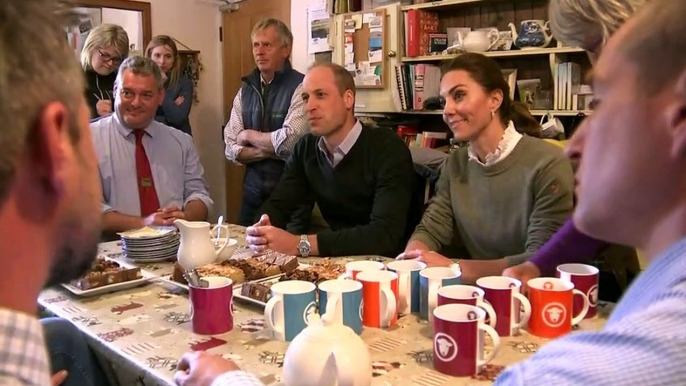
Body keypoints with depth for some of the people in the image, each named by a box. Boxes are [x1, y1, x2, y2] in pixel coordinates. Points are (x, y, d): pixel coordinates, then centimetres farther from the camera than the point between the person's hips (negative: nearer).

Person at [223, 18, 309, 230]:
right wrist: (272, 149, -14)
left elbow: (290, 141, -22)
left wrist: (249, 136, -6)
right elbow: (231, 149, 2)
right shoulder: (245, 90, 7)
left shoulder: (300, 87, -11)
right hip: (253, 188, 6)